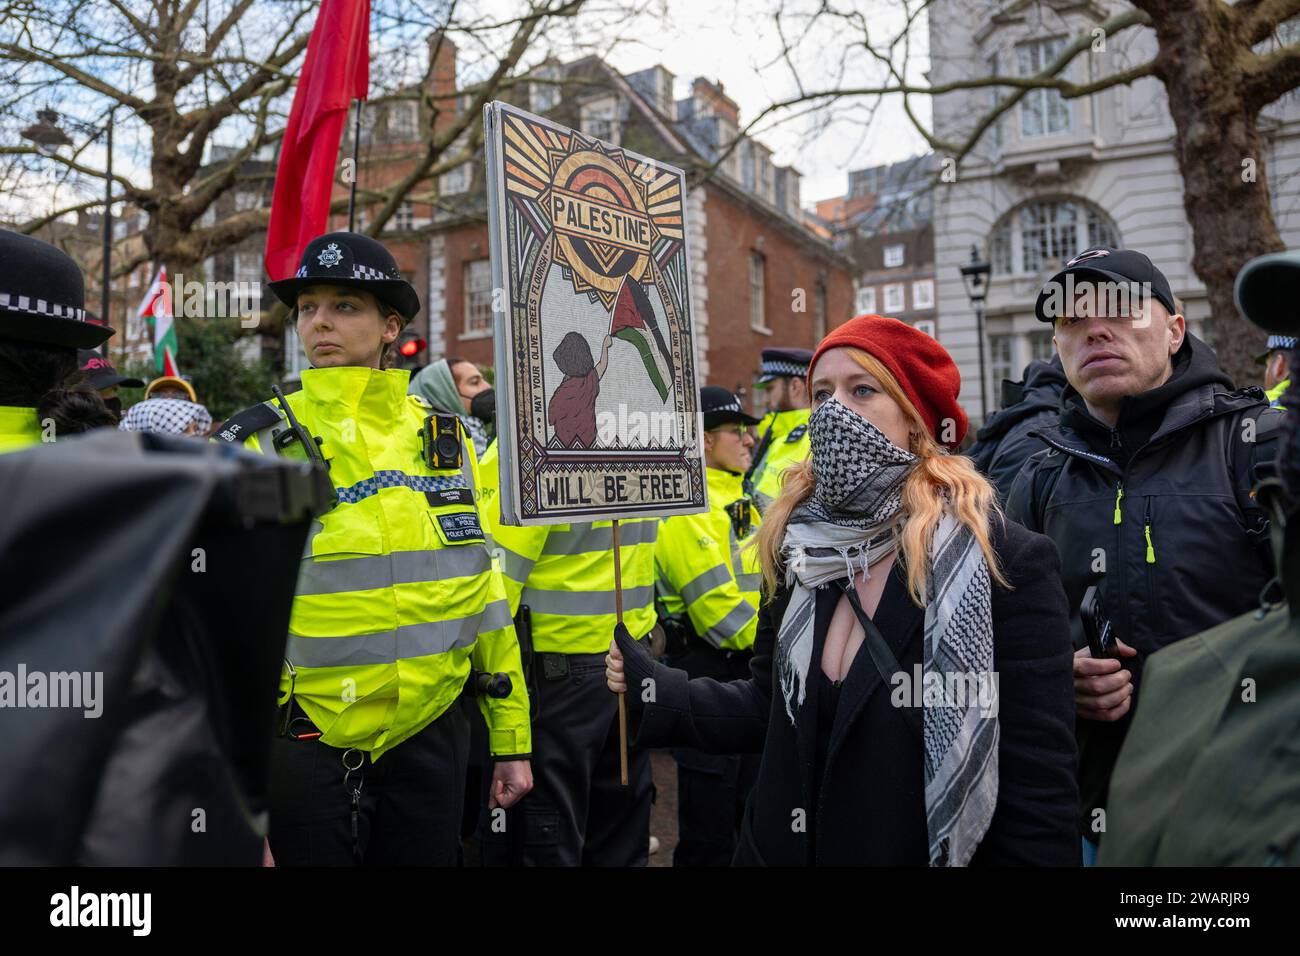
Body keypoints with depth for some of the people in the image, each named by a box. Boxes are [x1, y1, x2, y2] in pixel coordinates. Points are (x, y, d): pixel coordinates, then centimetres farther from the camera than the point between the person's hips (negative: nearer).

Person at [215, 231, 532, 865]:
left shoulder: (445, 439, 3)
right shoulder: (256, 446, -6)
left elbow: (483, 589, 8)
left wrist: (512, 739, 10)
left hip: (431, 739, 3)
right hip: (306, 749, -3)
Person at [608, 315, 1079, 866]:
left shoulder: (1008, 561, -18)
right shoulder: (802, 549, 0)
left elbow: (1039, 785, -17)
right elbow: (770, 707, 6)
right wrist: (656, 691, -7)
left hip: (920, 852, -5)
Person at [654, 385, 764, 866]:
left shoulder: (739, 501, 13)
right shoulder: (686, 509, -18)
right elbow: (720, 610, -22)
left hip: (749, 669, 9)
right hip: (708, 671, -9)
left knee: (749, 809, 21)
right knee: (709, 829, 3)